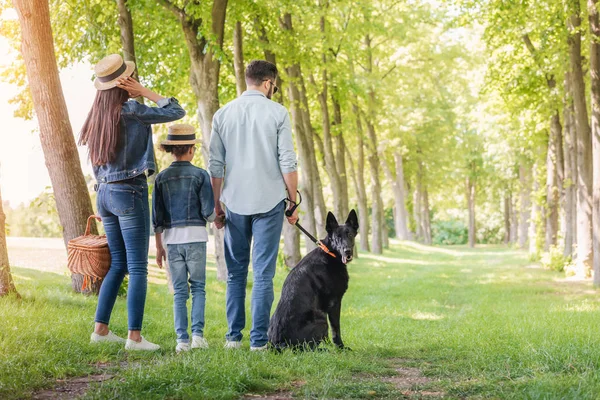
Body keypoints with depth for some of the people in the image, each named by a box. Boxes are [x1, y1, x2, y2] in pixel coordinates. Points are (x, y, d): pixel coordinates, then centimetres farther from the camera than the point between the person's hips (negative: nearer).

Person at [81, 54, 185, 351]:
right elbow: (176, 112, -5)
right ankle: (135, 336, -7)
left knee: (118, 264, 15)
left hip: (104, 193, 7)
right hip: (129, 192, -7)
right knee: (137, 268, -4)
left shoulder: (97, 117, 11)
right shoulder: (130, 111, -11)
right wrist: (145, 92, -2)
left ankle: (101, 329, 13)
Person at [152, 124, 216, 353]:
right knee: (198, 287, 6)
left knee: (179, 291, 7)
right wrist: (213, 218, 19)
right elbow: (208, 211, -5)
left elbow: (157, 216, 7)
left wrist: (159, 246, 14)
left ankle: (182, 338, 2)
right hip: (196, 235, -2)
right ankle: (197, 332, -7)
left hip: (172, 238, 2)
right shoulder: (200, 175, -3)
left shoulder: (161, 178, 5)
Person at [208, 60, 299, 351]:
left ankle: (233, 336, 12)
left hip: (235, 203, 3)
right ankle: (259, 340, -1)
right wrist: (293, 203, 3)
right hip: (269, 202, -3)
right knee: (263, 274, 0)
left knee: (235, 273, 12)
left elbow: (215, 166, 5)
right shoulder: (277, 113, -3)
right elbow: (288, 162, -6)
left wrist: (216, 206, 13)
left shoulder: (223, 114, 6)